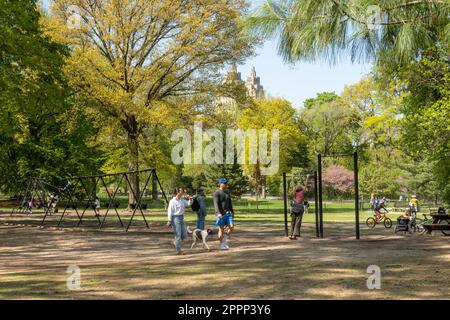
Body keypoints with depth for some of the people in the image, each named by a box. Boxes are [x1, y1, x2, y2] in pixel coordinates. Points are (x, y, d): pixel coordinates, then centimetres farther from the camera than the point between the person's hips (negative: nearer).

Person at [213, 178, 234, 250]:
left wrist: (232, 211, 21)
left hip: (227, 213, 6)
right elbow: (216, 204, -18)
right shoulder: (217, 193, -9)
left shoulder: (227, 192, 13)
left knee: (231, 227, -6)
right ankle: (222, 245, 9)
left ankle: (225, 240, 15)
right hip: (220, 214, -6)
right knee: (221, 229, -2)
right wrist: (219, 213, -28)